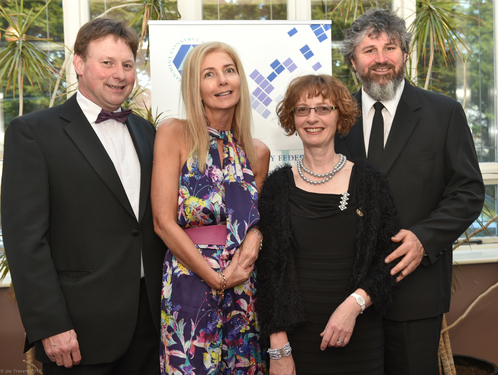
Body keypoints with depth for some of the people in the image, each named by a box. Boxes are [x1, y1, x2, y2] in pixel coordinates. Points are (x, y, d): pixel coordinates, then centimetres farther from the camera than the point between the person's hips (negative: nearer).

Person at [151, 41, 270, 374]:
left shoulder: (258, 152, 8)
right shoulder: (175, 134, -5)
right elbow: (164, 222, -9)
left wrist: (255, 236, -5)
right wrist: (216, 277, -11)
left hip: (245, 288, 4)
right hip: (190, 282, -4)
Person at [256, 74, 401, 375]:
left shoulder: (368, 180, 0)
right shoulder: (279, 185, 1)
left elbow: (392, 257, -1)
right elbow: (267, 269, -1)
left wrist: (354, 304, -16)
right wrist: (278, 348, -6)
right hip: (296, 337, 0)